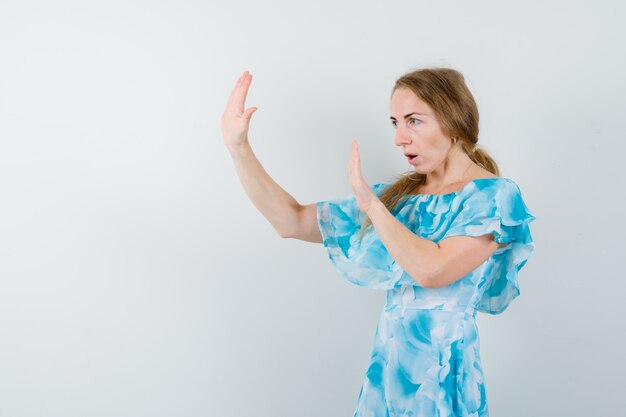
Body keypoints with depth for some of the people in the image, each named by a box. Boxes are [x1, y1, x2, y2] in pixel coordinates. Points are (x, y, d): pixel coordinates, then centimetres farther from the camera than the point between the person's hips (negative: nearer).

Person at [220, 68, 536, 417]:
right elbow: (291, 221, 3)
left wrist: (371, 204, -17)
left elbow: (431, 270, -23)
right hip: (386, 370, 5)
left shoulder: (494, 195, -8)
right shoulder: (397, 195, 6)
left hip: (443, 376, -5)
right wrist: (238, 146, -3)